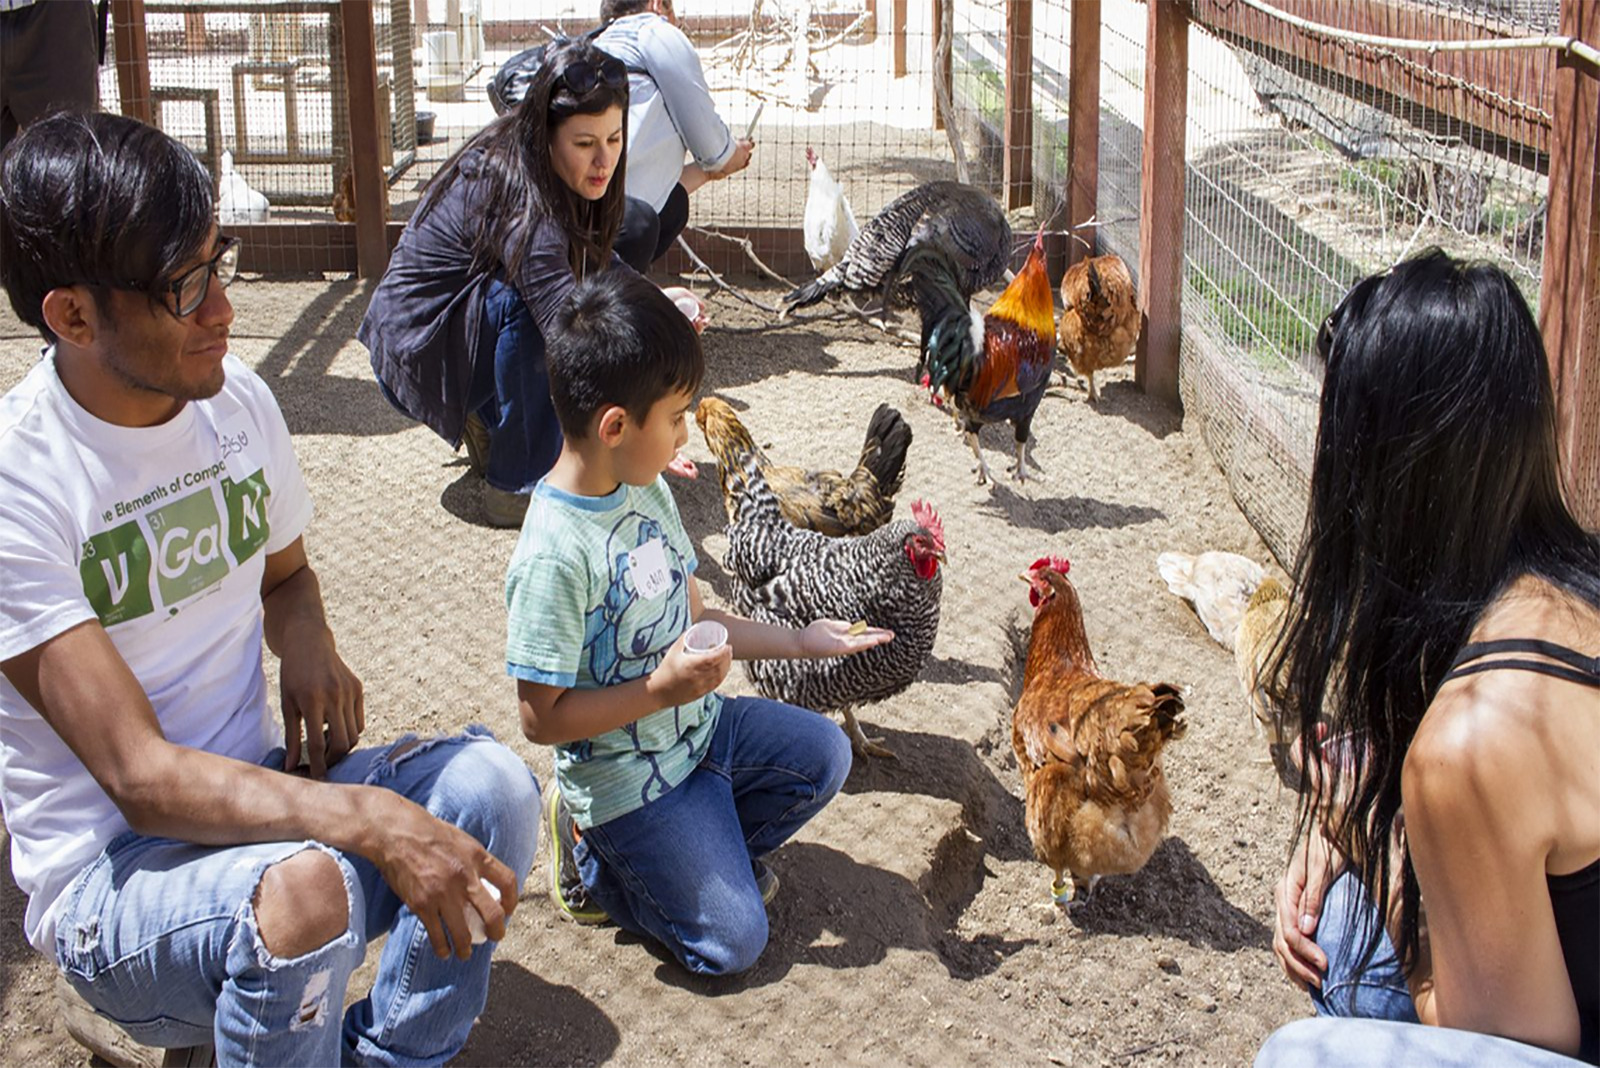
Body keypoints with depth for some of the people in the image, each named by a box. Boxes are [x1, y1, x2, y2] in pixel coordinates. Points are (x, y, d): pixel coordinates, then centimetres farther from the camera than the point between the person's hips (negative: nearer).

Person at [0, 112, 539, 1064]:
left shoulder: (235, 398, 0)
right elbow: (139, 777, -25)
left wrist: (307, 640, -5)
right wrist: (371, 820, -37)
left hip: (252, 789, 6)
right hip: (110, 877, -6)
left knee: (488, 780, -18)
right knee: (302, 889, -36)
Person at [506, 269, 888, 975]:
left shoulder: (647, 491, -2)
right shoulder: (555, 555, -29)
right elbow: (541, 717, -24)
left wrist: (799, 642, 5)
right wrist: (661, 689, -28)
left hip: (700, 724, 8)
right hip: (627, 777, -8)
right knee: (731, 942, -5)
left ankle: (707, 850, 13)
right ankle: (596, 866, 14)